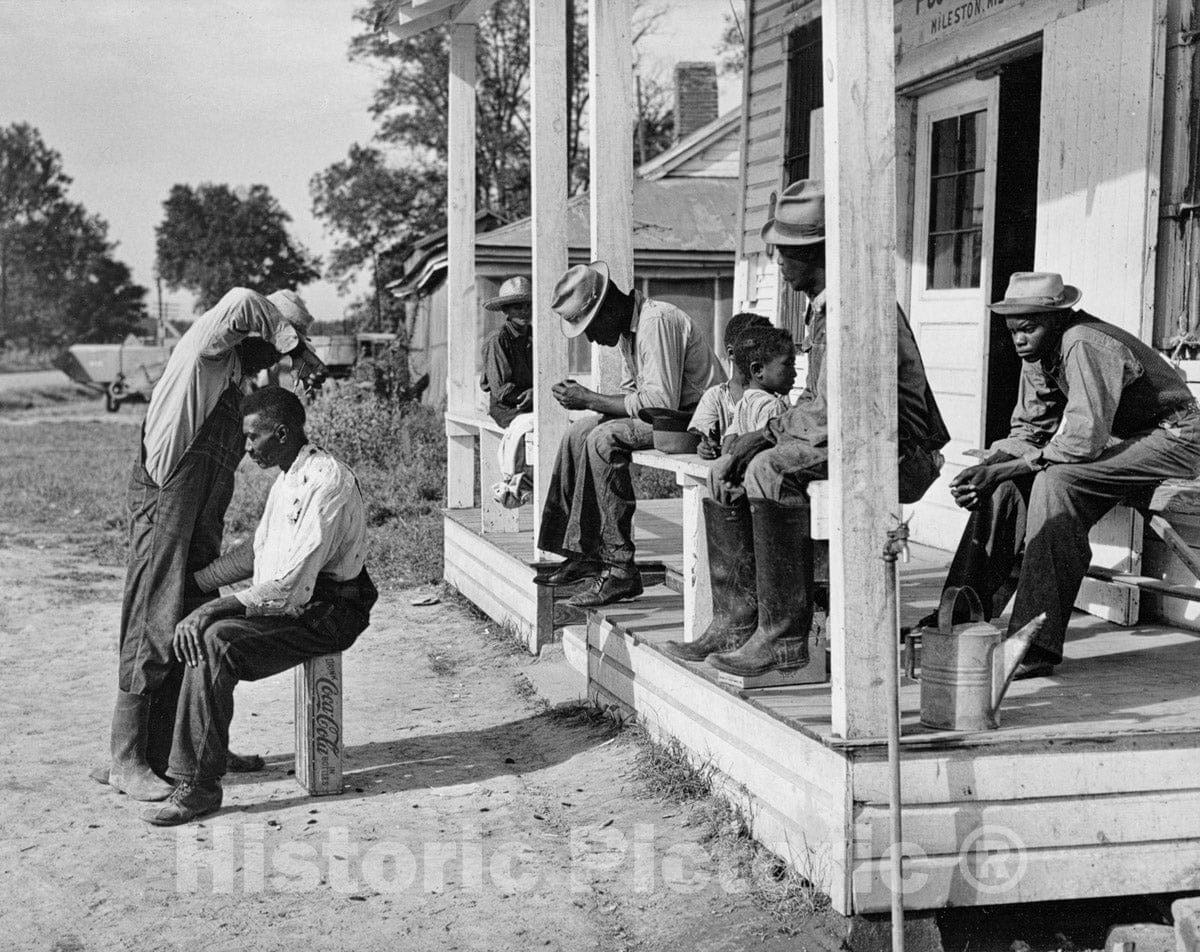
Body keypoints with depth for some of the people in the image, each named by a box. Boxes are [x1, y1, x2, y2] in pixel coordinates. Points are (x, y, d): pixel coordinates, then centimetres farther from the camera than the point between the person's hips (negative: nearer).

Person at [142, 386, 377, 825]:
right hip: (287, 604, 10)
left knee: (215, 642, -25)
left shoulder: (326, 484, -20)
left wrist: (216, 608, -24)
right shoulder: (286, 480, 14)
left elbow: (291, 586, -25)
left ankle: (199, 786, -19)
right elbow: (254, 553, 24)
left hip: (326, 614, -10)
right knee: (193, 630, -3)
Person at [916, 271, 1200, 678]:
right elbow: (1027, 429, 6)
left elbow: (1086, 440, -32)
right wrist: (987, 466, -14)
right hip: (1116, 441, 9)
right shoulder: (1038, 353, 2)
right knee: (1006, 484, -7)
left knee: (1055, 481, -30)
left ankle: (1036, 643, -31)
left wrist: (1004, 469, -27)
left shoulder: (1085, 346, -26)